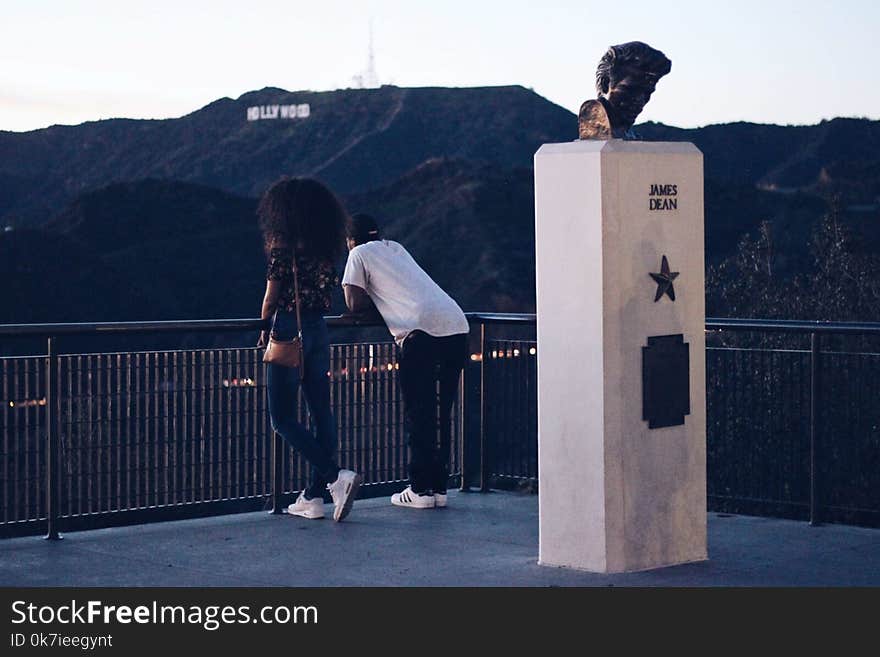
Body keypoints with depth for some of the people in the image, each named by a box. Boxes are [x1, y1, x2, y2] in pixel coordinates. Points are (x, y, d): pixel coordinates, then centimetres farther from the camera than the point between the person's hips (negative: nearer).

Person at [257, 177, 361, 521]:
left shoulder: (283, 248, -12)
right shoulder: (325, 251, 6)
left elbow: (272, 296, -8)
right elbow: (329, 292, 8)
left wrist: (265, 328, 8)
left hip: (288, 331, -7)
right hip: (318, 331, 7)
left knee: (283, 418, -2)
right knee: (321, 412, 7)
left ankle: (336, 477, -16)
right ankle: (314, 496, 9)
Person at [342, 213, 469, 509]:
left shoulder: (359, 254, 13)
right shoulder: (396, 248, 31)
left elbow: (354, 303, 7)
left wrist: (376, 301, 23)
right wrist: (384, 300, 28)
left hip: (421, 329, -6)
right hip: (457, 326, 6)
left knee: (418, 412, 0)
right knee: (443, 411, 11)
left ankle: (421, 489, -1)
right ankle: (439, 486, 12)